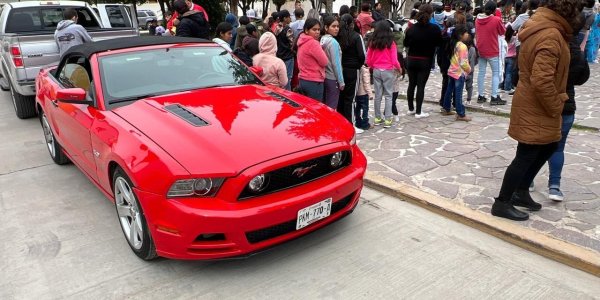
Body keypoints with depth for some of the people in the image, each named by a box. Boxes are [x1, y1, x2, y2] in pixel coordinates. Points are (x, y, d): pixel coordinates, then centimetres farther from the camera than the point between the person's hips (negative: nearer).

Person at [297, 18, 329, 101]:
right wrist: (320, 48, 2)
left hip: (303, 80, 9)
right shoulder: (313, 43, -17)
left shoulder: (302, 42, 10)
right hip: (314, 82, -9)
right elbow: (324, 62, -14)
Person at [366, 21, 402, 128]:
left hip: (376, 71, 3)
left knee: (378, 95, 11)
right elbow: (394, 61, -9)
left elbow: (368, 61, 3)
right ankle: (387, 120, 4)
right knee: (388, 96, 4)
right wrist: (399, 68, 9)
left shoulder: (372, 42, -1)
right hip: (388, 71, -3)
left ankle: (377, 118, 17)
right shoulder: (391, 43, -9)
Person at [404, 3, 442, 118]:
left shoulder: (411, 28, -5)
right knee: (421, 86, 1)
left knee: (411, 84, 13)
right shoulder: (434, 29, -12)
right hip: (425, 61, -3)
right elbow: (439, 43, 0)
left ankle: (411, 109, 23)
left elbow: (406, 43, 5)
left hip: (411, 60, 3)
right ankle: (418, 112, 3)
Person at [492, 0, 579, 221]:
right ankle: (502, 204, 11)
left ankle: (521, 192, 30)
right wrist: (555, 107, -17)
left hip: (535, 106, 10)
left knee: (549, 147, 21)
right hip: (536, 109, -10)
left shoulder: (543, 28, 9)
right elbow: (542, 80, -30)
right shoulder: (551, 35, -23)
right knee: (526, 156, -1)